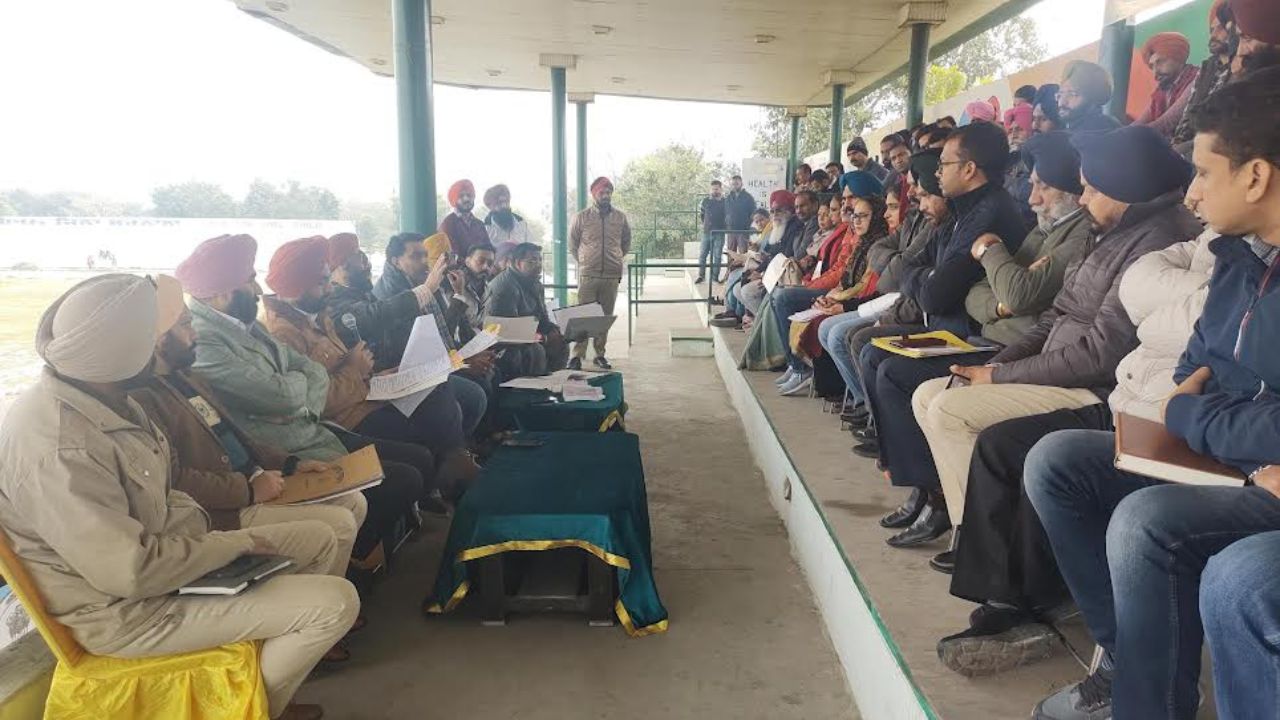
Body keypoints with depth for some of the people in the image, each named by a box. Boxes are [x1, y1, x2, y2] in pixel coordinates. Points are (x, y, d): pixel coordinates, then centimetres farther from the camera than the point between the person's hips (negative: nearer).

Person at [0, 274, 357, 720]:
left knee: (318, 540, 10)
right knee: (336, 603, -15)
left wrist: (202, 527, -1)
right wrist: (239, 542, -20)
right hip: (123, 607, -10)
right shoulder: (58, 447, -31)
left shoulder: (99, 399, 0)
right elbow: (130, 572, -32)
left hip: (157, 548, 10)